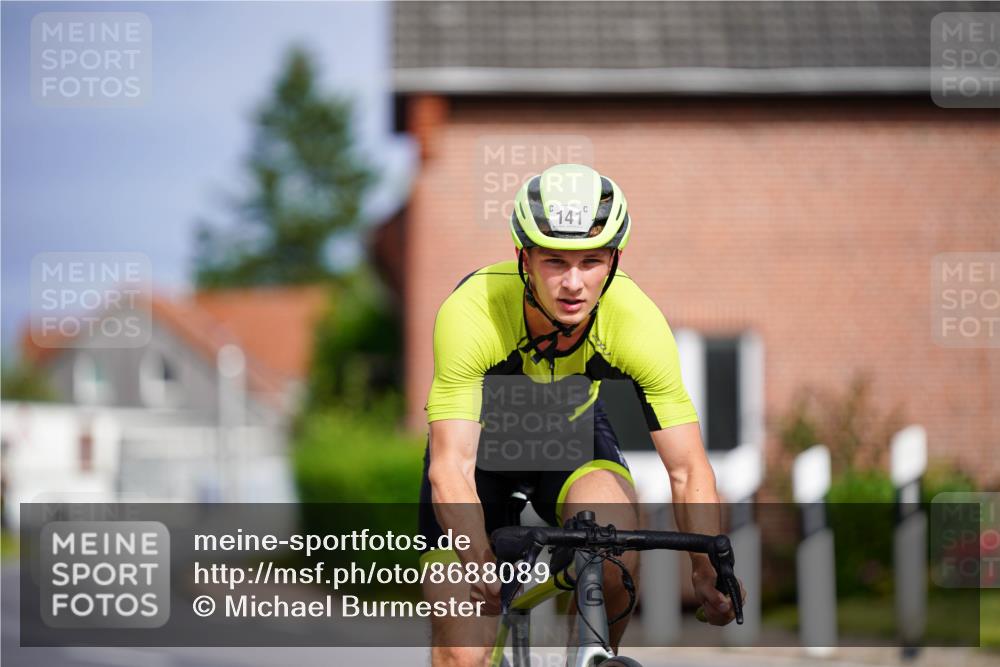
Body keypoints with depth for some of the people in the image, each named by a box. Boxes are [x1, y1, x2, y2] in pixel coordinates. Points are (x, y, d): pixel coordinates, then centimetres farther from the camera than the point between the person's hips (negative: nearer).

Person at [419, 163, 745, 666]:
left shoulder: (638, 322, -30)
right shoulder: (469, 314, -36)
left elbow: (687, 470, -28)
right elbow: (452, 467, -40)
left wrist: (709, 572, -43)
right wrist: (480, 566, -57)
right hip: (481, 440, -1)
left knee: (616, 559, -31)